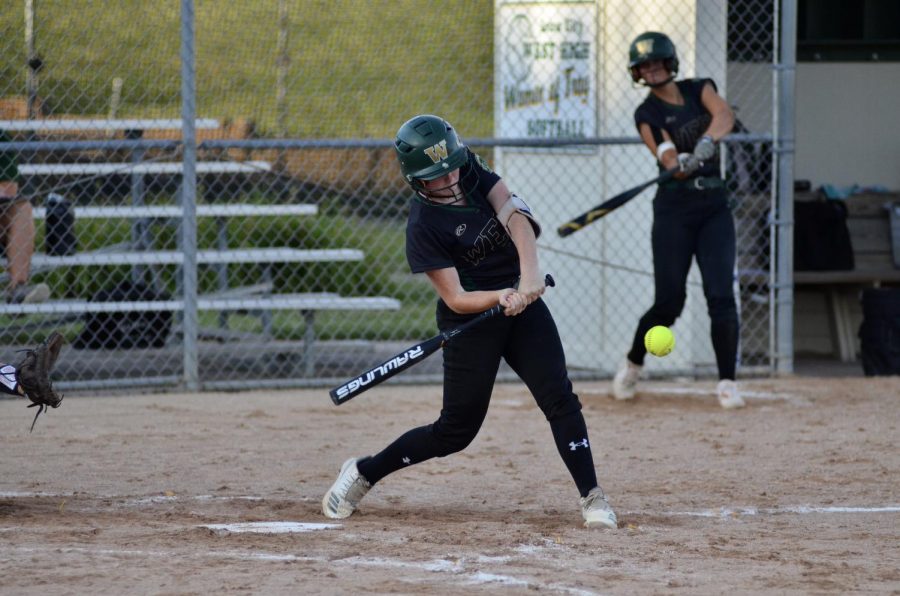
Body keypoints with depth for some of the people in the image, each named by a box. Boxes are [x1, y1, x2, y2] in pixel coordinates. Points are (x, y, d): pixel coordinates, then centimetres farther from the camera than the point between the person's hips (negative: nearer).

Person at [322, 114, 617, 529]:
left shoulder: (472, 173, -4)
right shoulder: (423, 226, -18)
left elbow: (515, 216, -17)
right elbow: (456, 298, -20)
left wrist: (529, 277, -31)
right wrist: (501, 297, -38)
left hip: (521, 301, 5)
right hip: (471, 322, -5)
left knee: (559, 397, -12)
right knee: (456, 430, 1)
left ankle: (592, 497, -10)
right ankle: (363, 472, 19)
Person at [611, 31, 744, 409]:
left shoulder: (698, 90, 7)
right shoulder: (647, 113, -1)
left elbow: (725, 116, -15)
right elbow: (668, 160, -18)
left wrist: (706, 141, -35)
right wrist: (680, 162, -41)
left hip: (714, 206, 2)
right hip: (674, 208, -2)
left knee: (721, 295, -9)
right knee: (669, 302, -2)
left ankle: (727, 382, -6)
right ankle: (632, 365, 22)